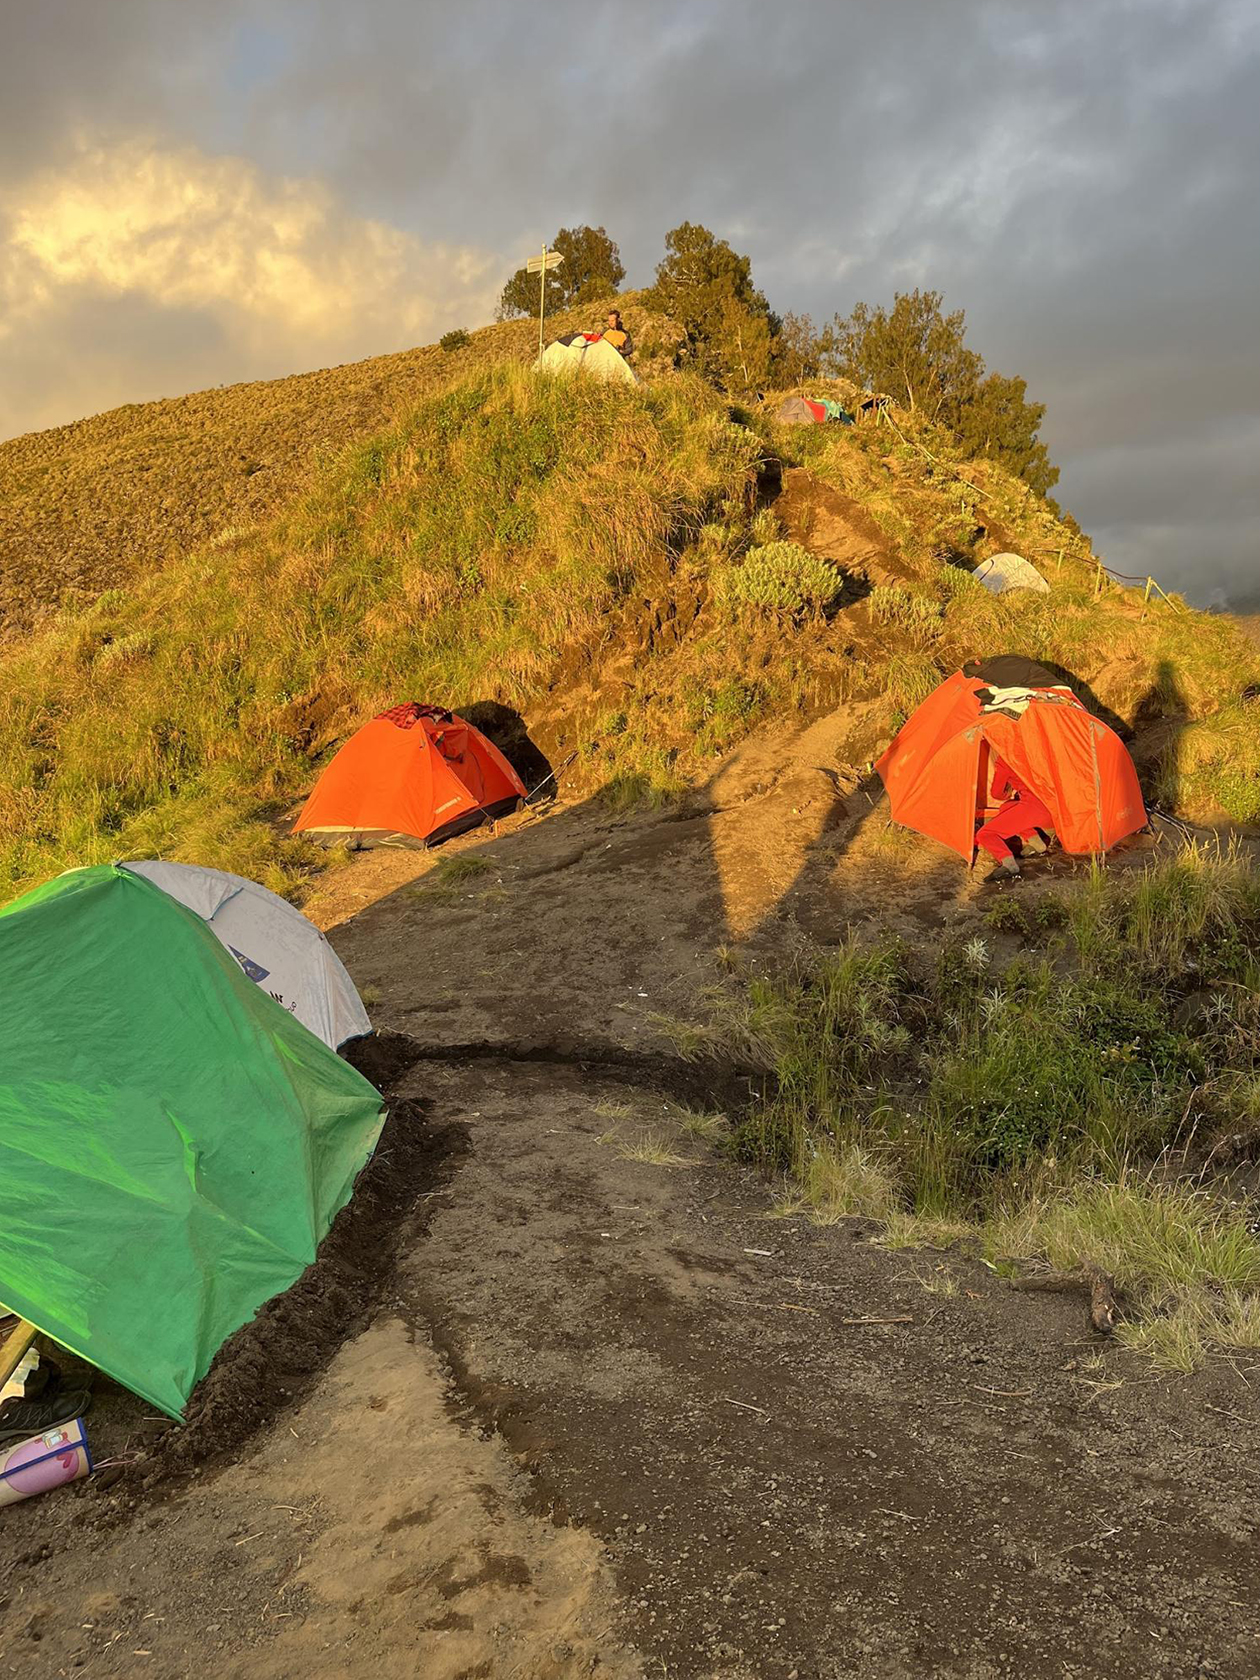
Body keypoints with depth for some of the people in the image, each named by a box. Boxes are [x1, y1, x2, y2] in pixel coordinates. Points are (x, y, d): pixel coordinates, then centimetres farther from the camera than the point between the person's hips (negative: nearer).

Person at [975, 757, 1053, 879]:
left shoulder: (1003, 761, 4)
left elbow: (996, 794, 16)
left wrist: (1008, 794, 37)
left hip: (1032, 805, -8)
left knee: (984, 835, -2)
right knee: (1006, 808, 32)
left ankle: (1009, 865, -26)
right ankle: (1036, 843, 16)